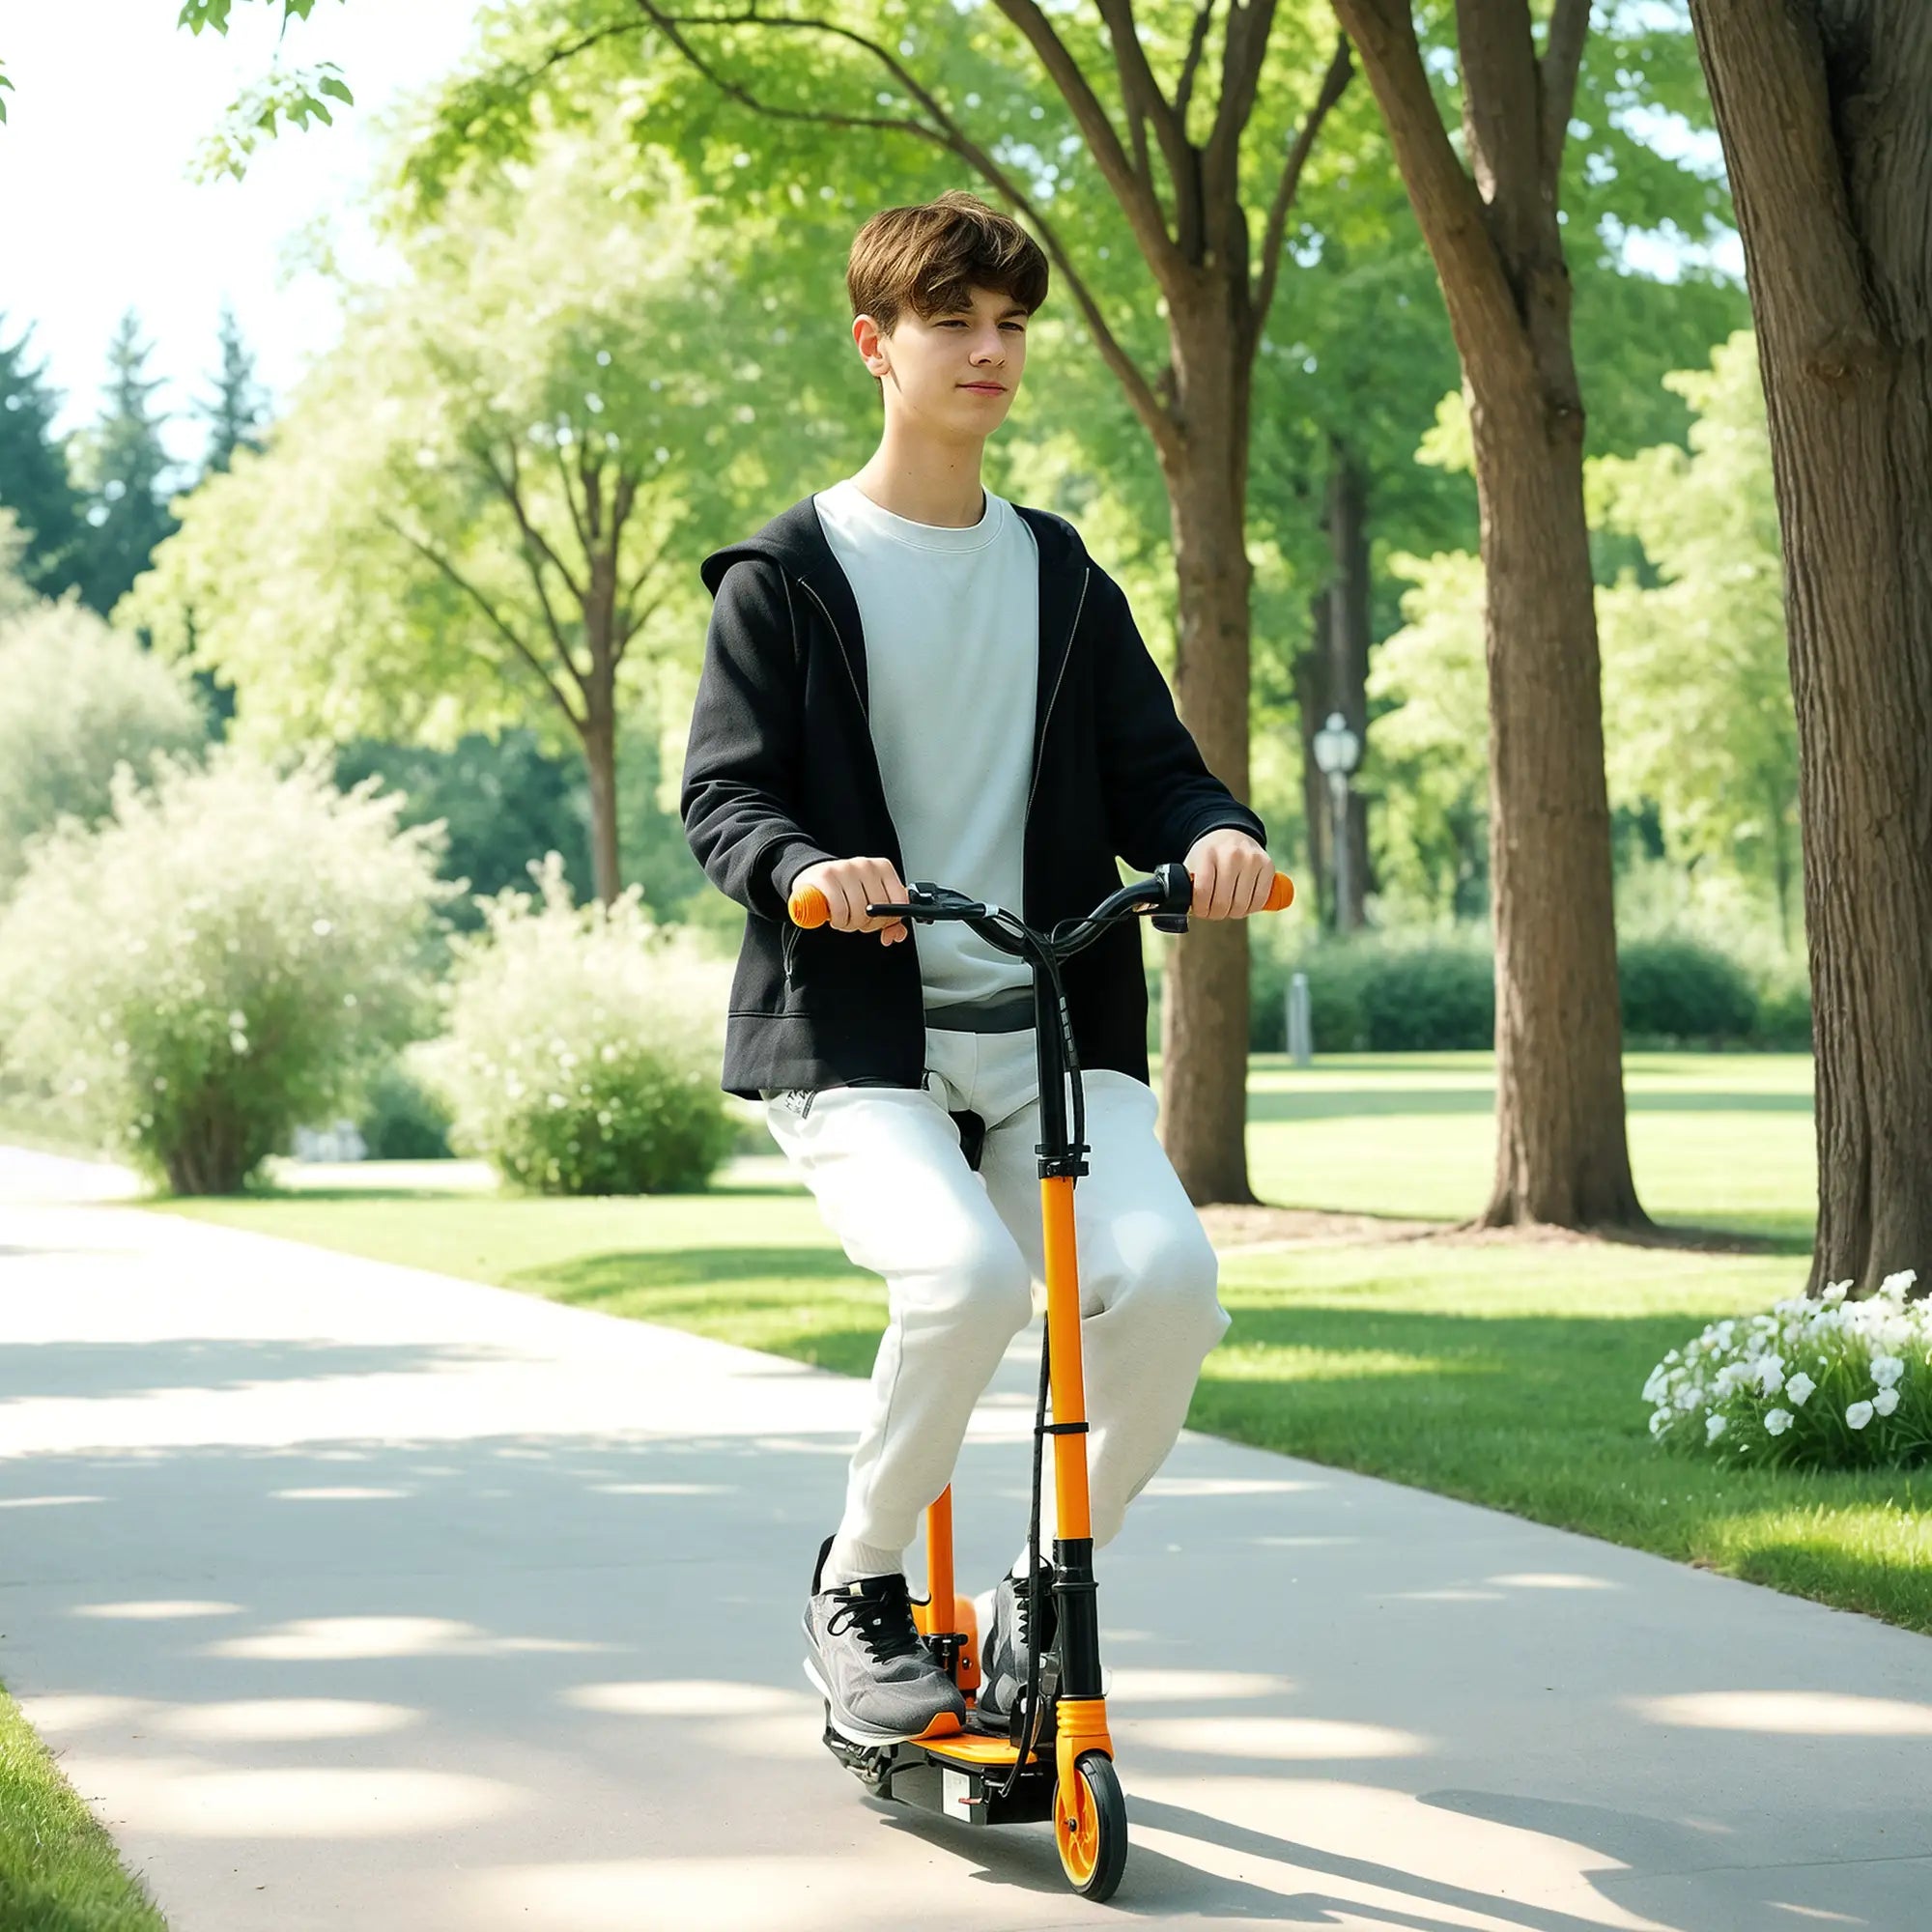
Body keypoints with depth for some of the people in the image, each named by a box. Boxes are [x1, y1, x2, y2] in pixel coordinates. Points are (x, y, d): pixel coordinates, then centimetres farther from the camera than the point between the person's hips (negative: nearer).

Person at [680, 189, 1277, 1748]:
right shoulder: (784, 578, 5)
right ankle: (858, 1588, -5)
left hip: (1055, 1030, 4)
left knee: (1168, 1275, -24)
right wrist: (799, 865, -26)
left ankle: (1045, 1598, 0)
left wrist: (1215, 833, -11)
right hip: (851, 1031, -4)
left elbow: (1148, 772, 14)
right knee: (967, 1274, -32)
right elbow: (723, 790, -2)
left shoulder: (1065, 581, 18)